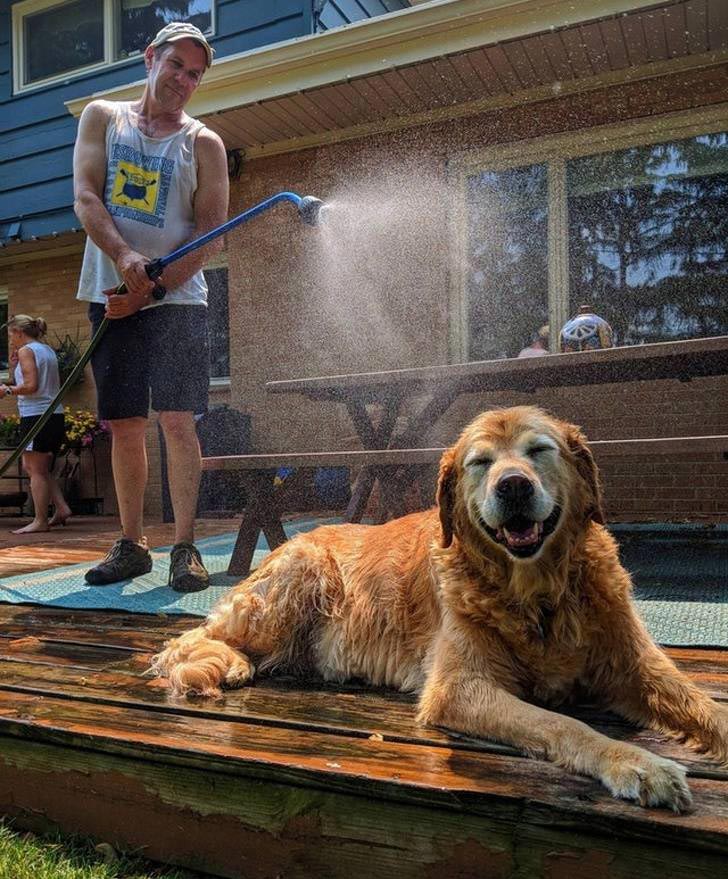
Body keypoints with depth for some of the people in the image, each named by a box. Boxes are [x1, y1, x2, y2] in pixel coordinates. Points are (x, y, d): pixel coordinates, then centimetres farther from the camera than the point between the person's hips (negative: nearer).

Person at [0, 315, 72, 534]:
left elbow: (31, 386, -17)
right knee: (40, 468, 18)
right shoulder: (48, 350, 17)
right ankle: (61, 508, 12)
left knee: (36, 470, -2)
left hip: (35, 416, -8)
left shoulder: (26, 351, -7)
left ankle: (40, 521, 2)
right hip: (55, 416, 9)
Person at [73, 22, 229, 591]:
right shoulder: (102, 117, 13)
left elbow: (212, 236, -3)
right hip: (109, 295, 3)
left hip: (176, 297, -2)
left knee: (178, 421, -10)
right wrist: (123, 255, -19)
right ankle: (132, 545, 14)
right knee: (124, 425, 4)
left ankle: (185, 547, -4)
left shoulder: (204, 144, 6)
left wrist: (152, 289, -14)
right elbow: (85, 197, 0)